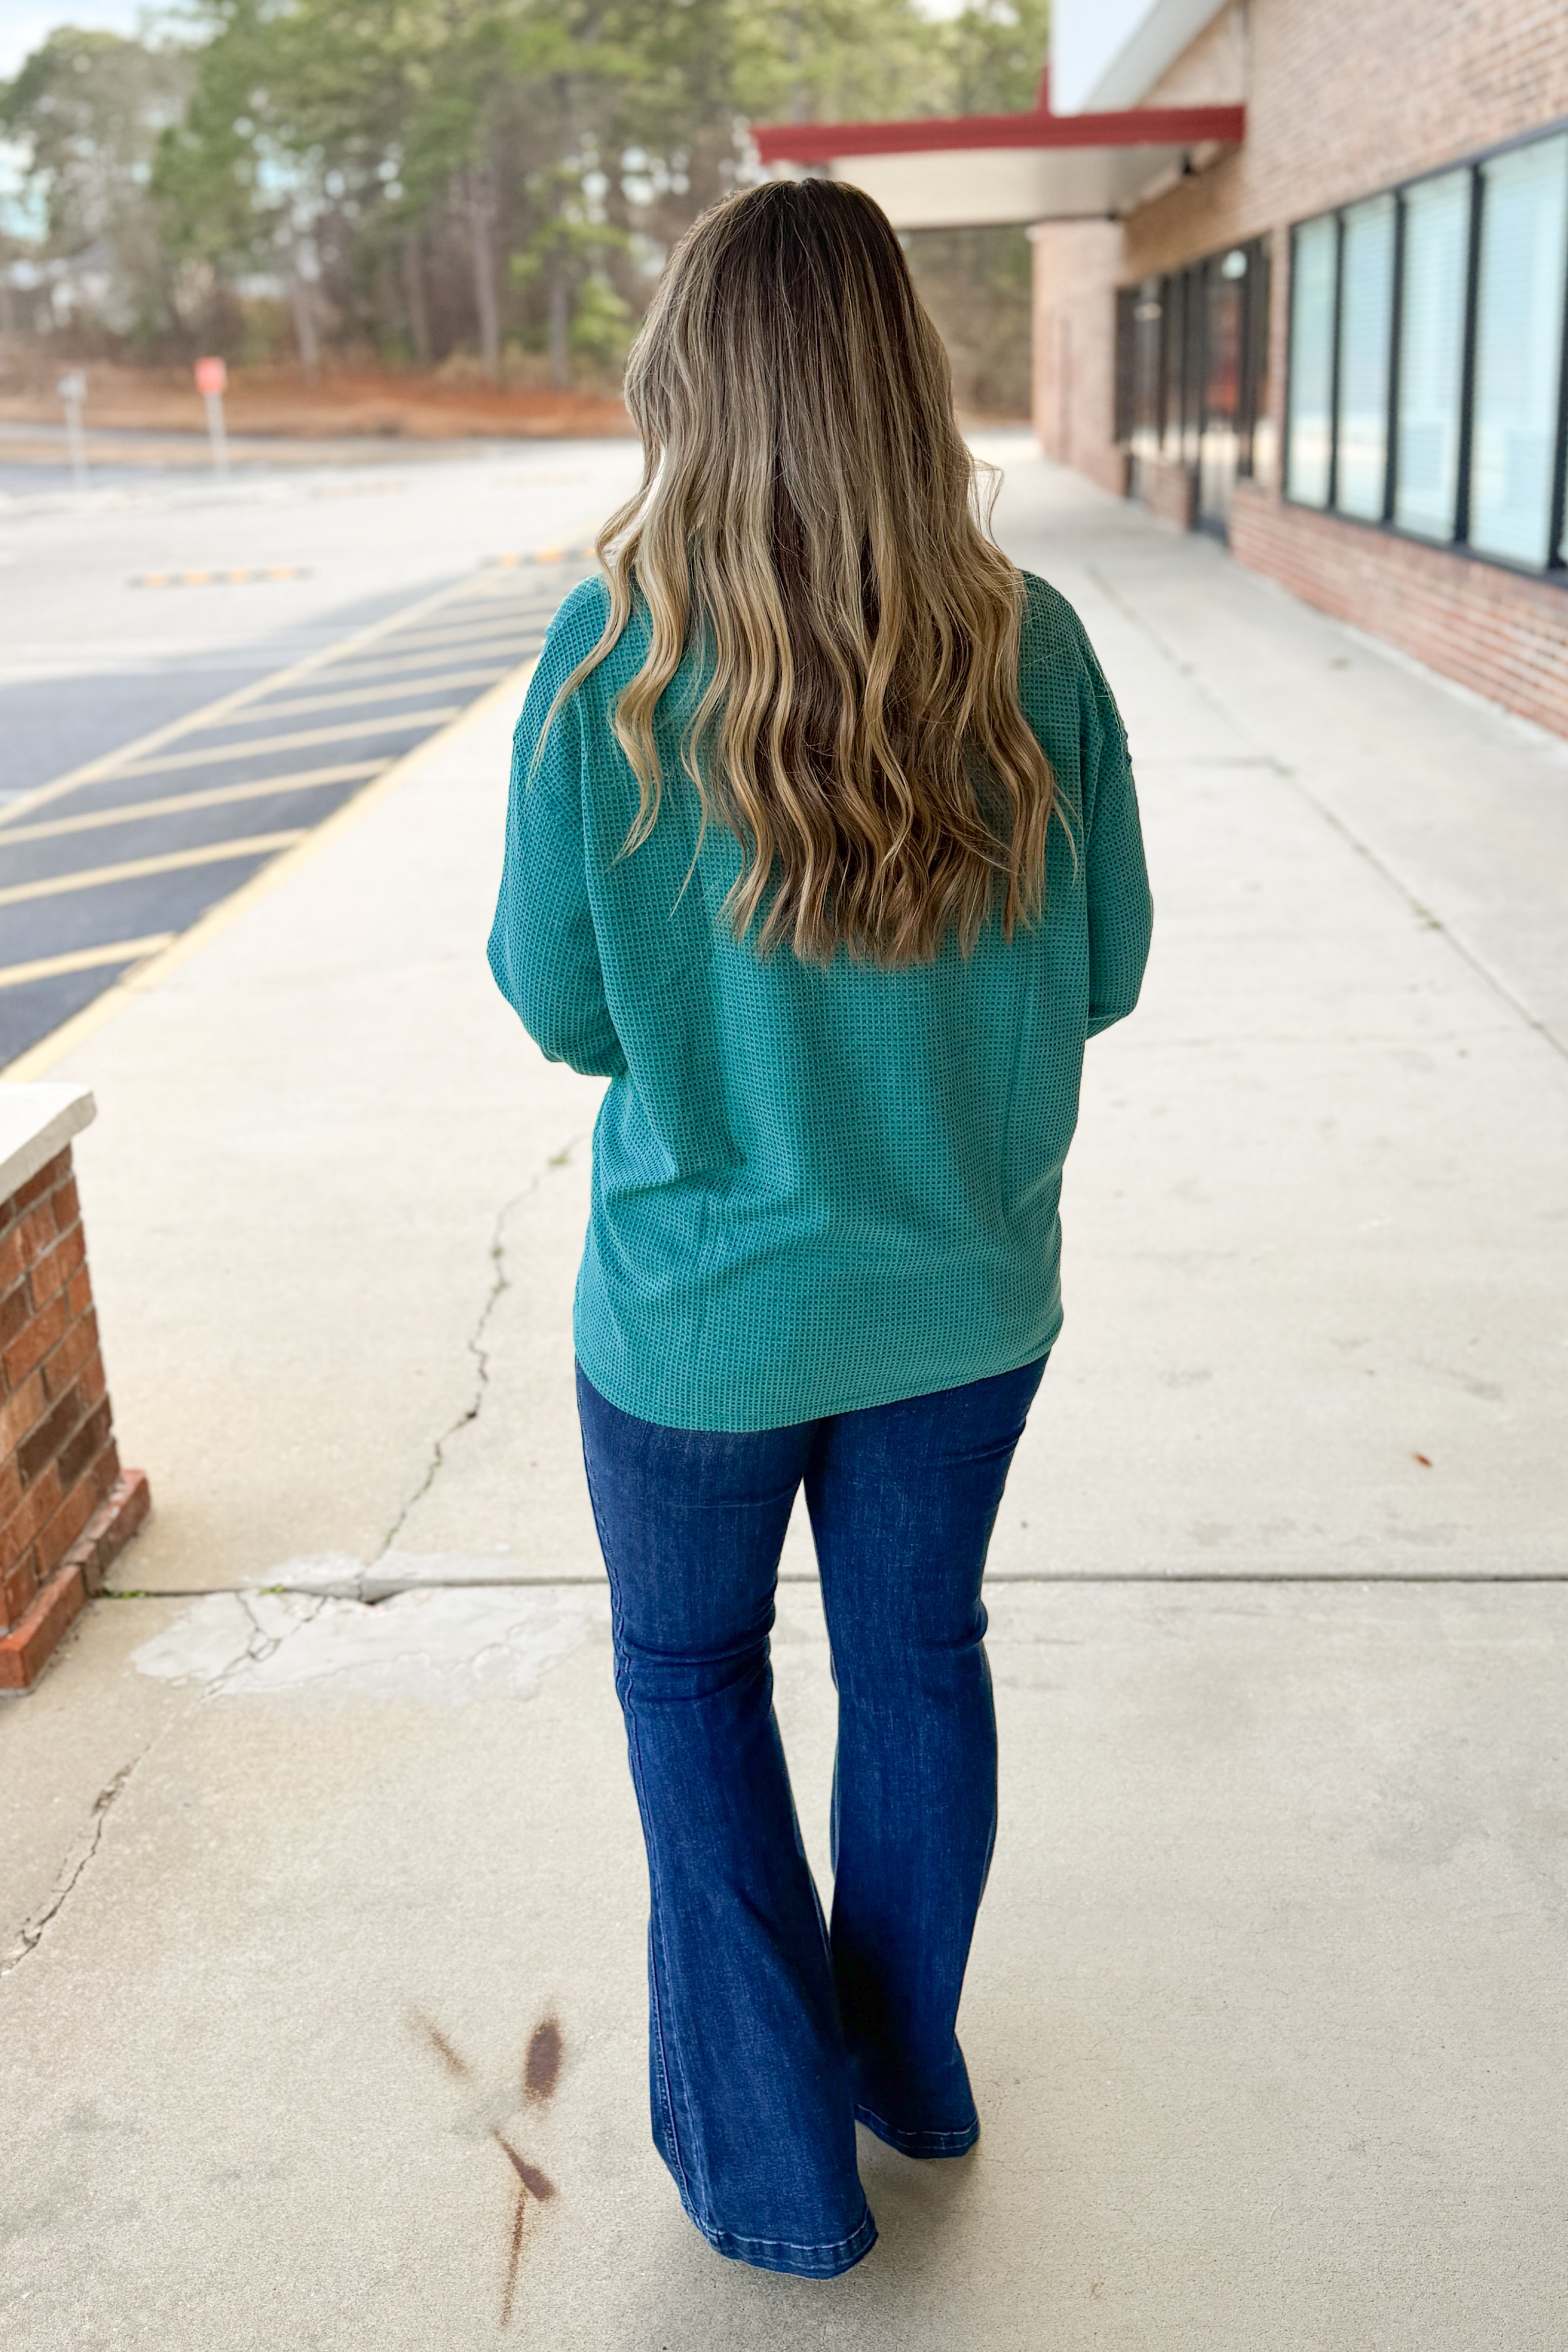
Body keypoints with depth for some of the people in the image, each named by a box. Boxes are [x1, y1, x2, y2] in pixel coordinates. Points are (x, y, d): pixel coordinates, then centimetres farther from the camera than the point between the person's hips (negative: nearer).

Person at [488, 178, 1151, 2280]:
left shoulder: (615, 656, -19)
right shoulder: (1029, 645, -12)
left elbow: (558, 1004, -11)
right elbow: (1106, 968, -2)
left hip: (708, 1301, -2)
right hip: (967, 1284, 3)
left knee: (689, 1668, 21)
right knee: (919, 1652, 22)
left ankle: (772, 2154, 30)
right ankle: (909, 2072, 44)